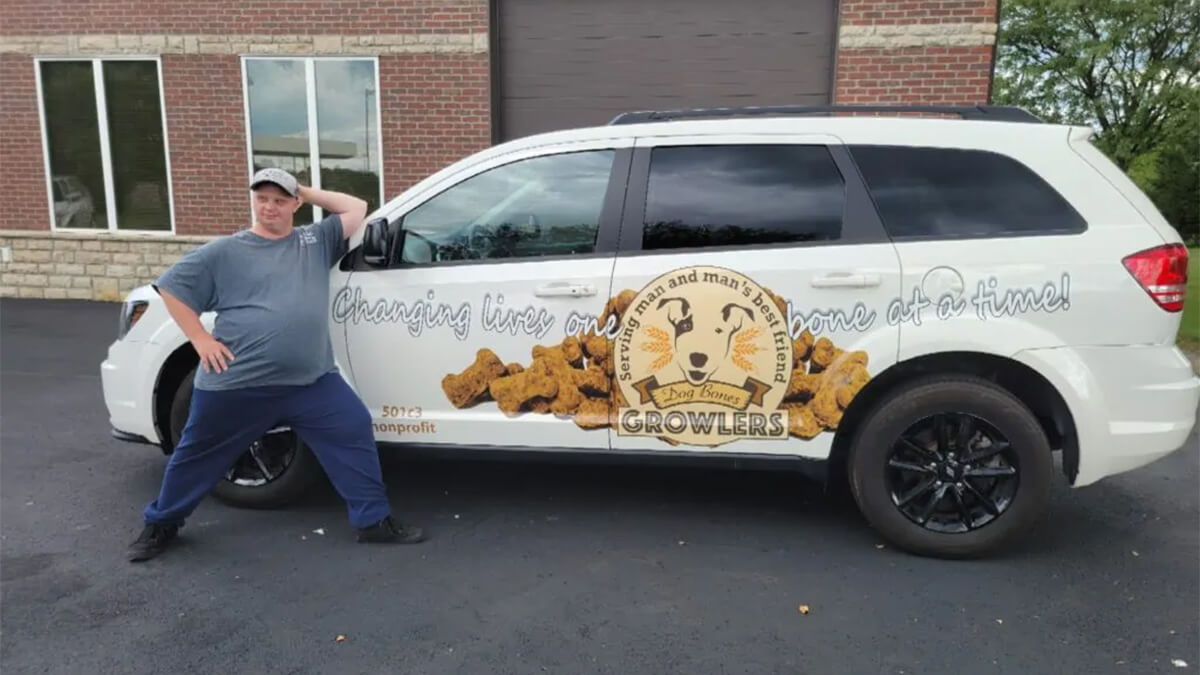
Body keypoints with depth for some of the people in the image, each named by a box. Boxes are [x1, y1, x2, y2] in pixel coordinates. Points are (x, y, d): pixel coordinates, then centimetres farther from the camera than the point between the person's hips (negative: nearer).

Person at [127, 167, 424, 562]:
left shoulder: (316, 241, 11)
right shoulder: (225, 252, 3)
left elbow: (358, 209, 13)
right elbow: (171, 289, 6)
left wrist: (309, 192, 11)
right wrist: (201, 340, -3)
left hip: (312, 383, 2)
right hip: (236, 384, -2)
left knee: (355, 436, -4)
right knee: (198, 456, 14)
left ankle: (374, 521, 7)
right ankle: (160, 525, 37)